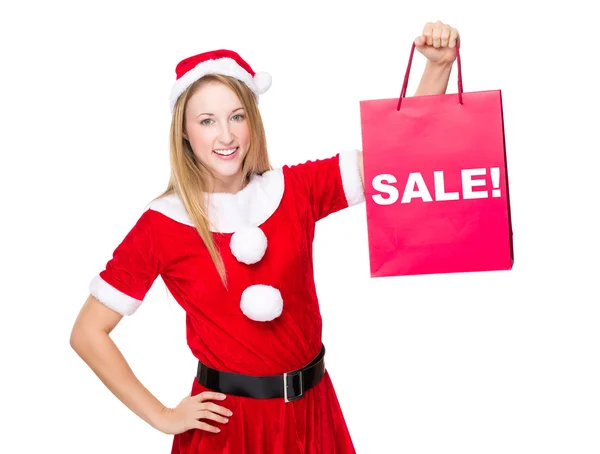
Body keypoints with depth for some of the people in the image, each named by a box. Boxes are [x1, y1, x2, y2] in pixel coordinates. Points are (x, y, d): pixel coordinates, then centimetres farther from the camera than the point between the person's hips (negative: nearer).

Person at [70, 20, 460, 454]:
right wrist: (161, 417, -6)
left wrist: (438, 65, -24)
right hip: (226, 419, -3)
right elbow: (87, 333, -7)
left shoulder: (297, 189, -4)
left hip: (311, 408, 3)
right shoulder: (161, 225, -12)